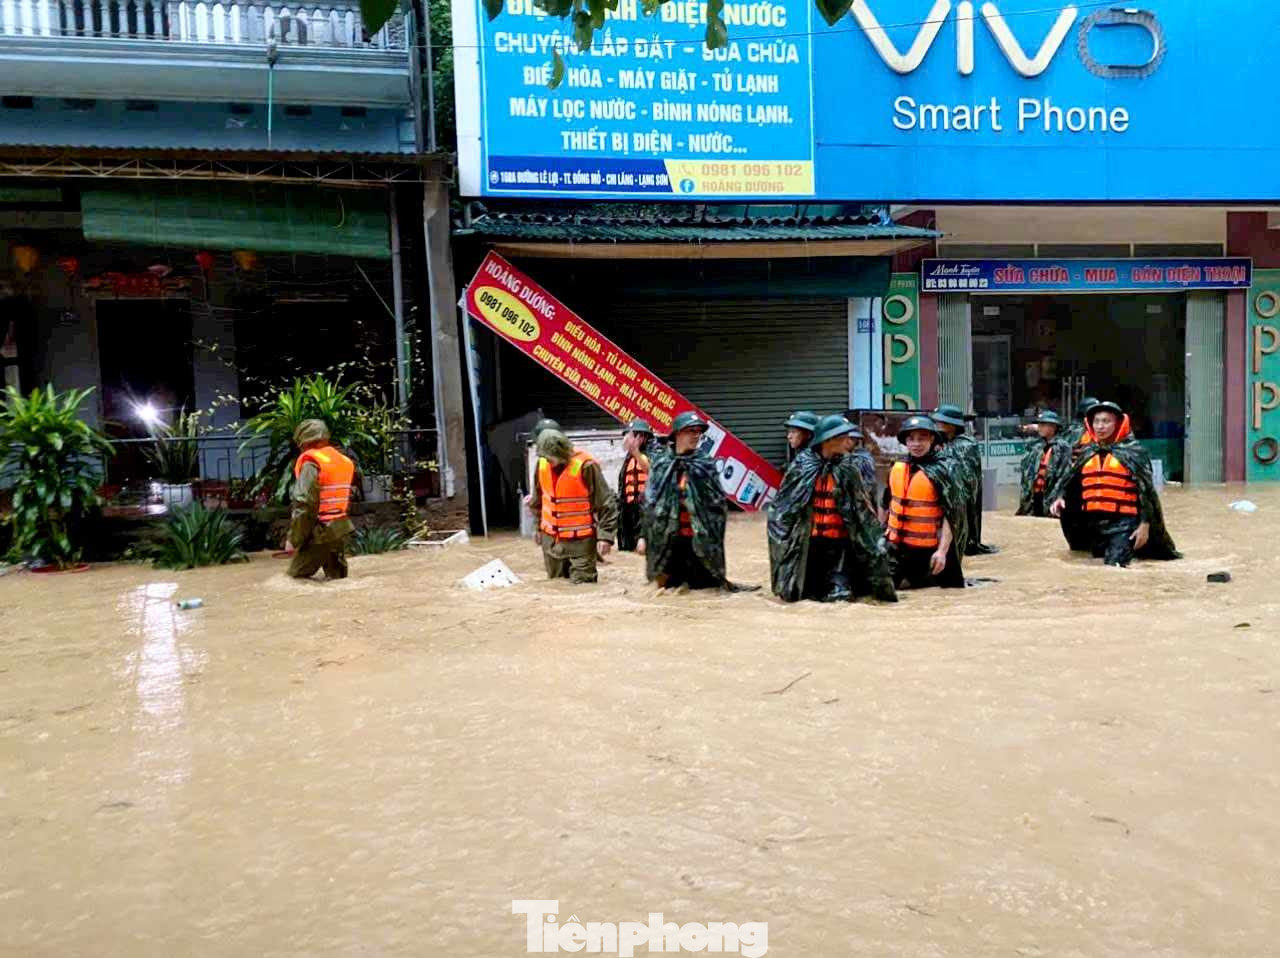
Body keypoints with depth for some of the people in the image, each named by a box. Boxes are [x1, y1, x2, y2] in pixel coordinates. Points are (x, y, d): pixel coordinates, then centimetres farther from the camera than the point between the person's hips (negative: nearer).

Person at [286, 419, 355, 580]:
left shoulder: (311, 463, -12)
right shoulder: (345, 462, 11)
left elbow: (303, 505, -18)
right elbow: (347, 500, 12)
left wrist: (293, 540, -10)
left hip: (320, 531, -7)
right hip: (342, 529, 7)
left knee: (297, 573, 5)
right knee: (337, 578, 16)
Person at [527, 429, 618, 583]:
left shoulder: (585, 466, -19)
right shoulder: (542, 464, 0)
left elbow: (607, 503, -15)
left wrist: (605, 535, -19)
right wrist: (539, 527, 22)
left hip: (579, 542, -6)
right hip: (550, 540, 6)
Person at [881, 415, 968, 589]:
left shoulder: (944, 470, -12)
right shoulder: (897, 468, 4)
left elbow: (952, 515, -16)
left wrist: (942, 550, -22)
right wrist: (887, 531, 20)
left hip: (929, 550, -5)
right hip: (896, 546, 5)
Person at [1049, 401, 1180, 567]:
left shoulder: (1133, 451, -2)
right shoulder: (1086, 452, 13)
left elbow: (1146, 490, -3)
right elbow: (1069, 480, 18)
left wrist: (1145, 524, -8)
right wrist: (1060, 497, -3)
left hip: (1123, 523, -6)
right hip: (1092, 523, 6)